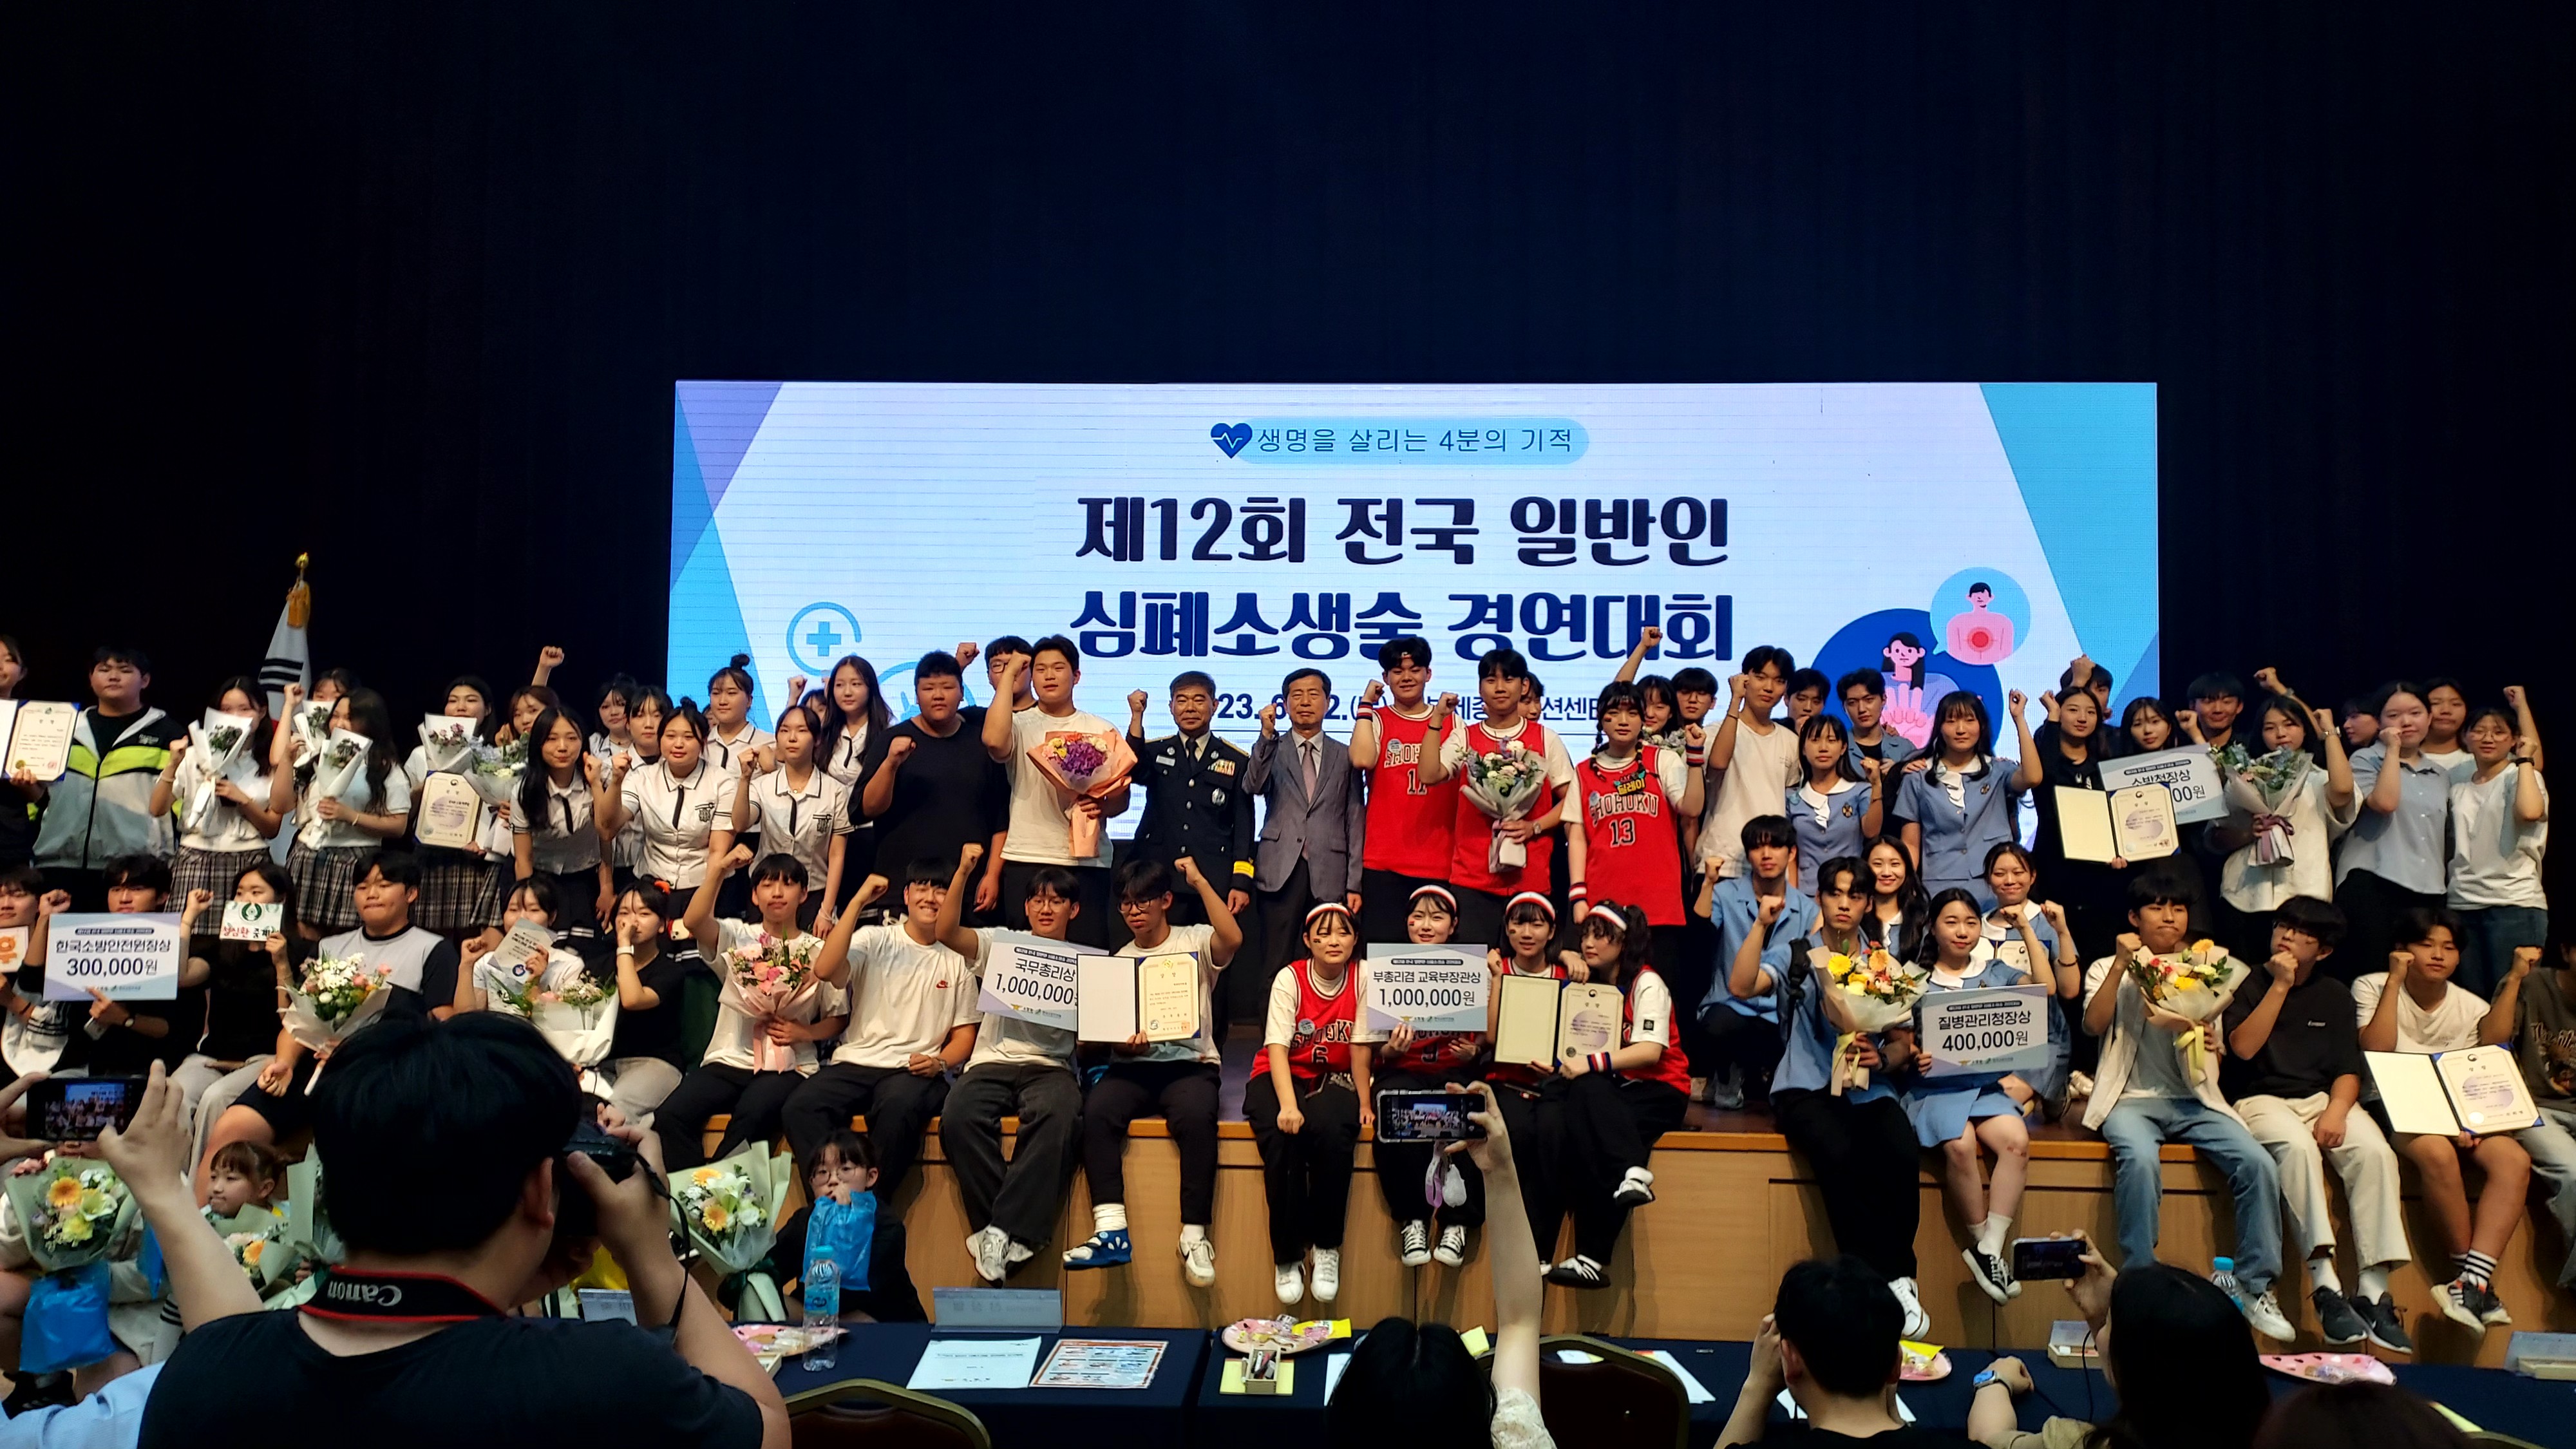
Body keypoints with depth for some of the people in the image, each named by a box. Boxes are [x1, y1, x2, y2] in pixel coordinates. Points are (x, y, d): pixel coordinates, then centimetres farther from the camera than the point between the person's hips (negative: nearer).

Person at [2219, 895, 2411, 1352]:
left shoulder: (2334, 996, 15)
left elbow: (2348, 1070, 9)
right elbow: (2243, 1047, -10)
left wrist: (2337, 1109, -13)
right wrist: (2280, 985, -10)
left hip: (2323, 1098, 4)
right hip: (2261, 1100, -3)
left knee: (2375, 1151, -28)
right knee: (2298, 1146, -36)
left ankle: (2374, 1292, -29)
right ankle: (2325, 1286, -39)